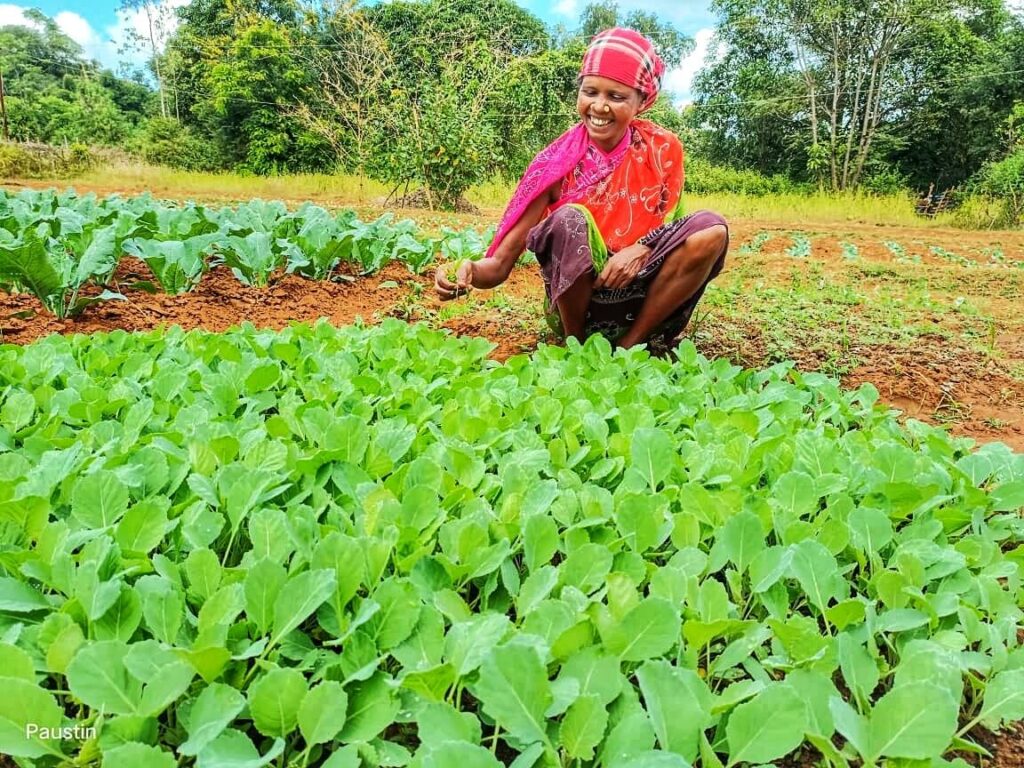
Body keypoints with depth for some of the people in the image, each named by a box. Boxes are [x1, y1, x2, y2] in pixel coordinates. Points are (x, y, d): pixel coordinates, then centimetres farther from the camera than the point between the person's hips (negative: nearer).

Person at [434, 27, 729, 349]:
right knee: (570, 220, -30)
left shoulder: (662, 148, -4)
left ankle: (629, 347, -10)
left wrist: (641, 250, -22)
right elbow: (501, 262, -12)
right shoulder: (556, 163, -9)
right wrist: (469, 272, -36)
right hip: (579, 304, -2)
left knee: (711, 229, -22)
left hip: (642, 296, 2)